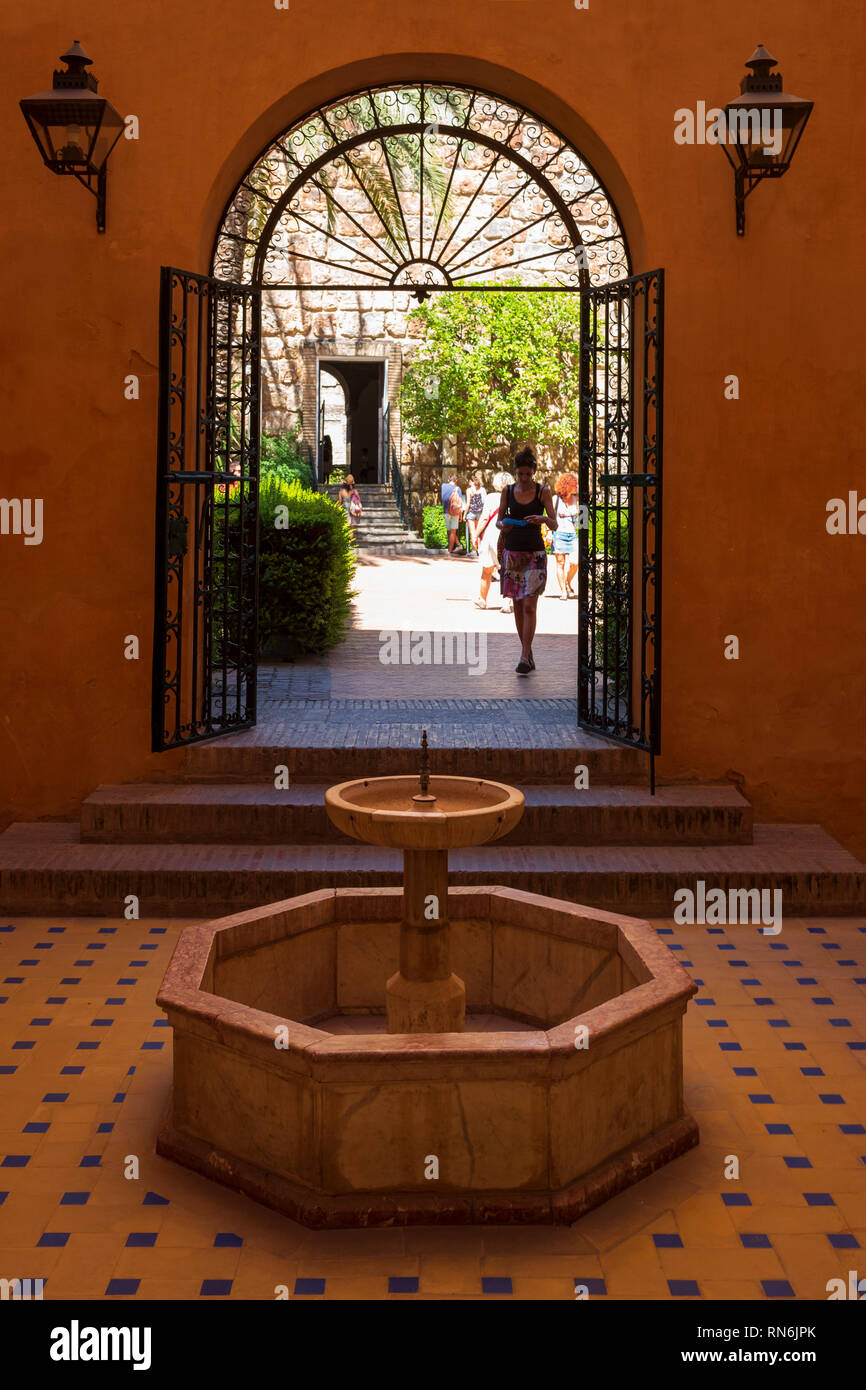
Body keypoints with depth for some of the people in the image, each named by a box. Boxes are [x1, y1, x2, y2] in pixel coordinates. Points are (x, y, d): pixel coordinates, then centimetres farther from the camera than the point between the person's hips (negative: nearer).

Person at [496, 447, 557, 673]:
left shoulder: (543, 492, -4)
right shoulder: (508, 492, 4)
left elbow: (554, 525, -8)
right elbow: (499, 520, 9)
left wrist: (543, 519, -30)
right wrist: (503, 526, -15)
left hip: (535, 554, -3)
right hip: (512, 553, 3)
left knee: (529, 606, -11)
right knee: (518, 606, 7)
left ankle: (524, 658, -10)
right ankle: (528, 655, 18)